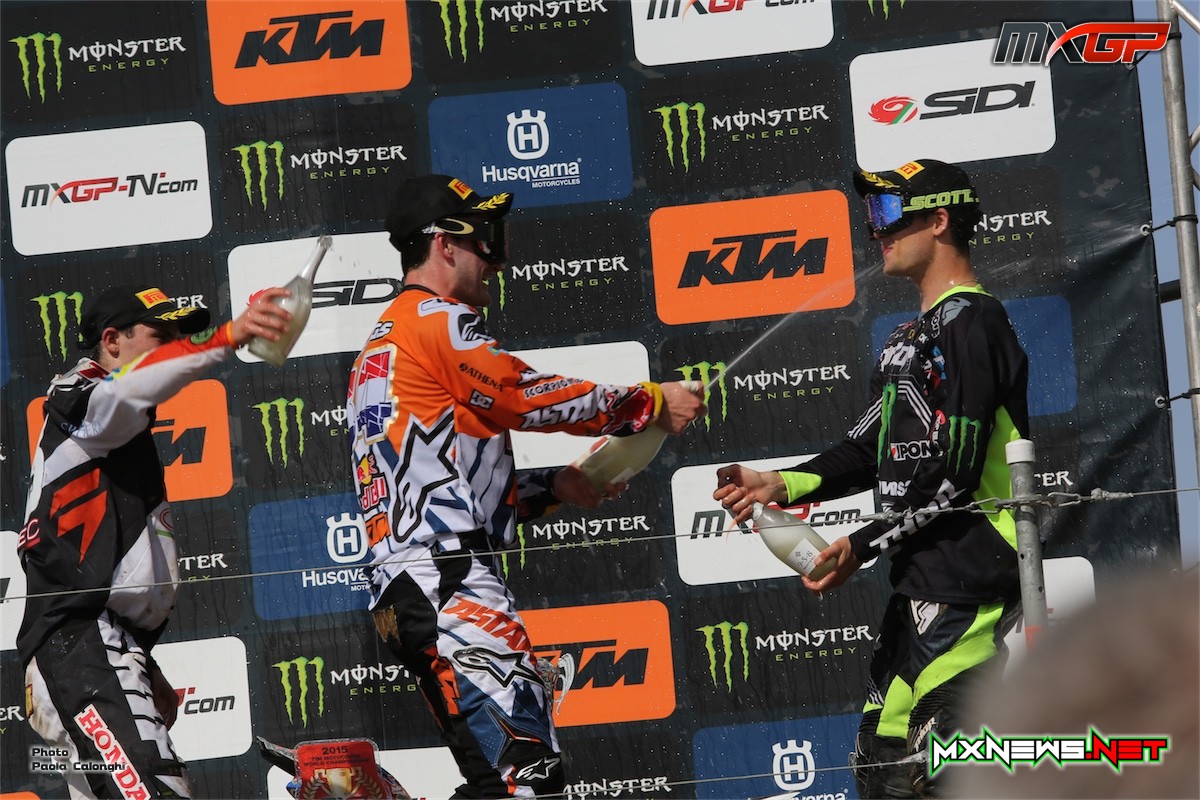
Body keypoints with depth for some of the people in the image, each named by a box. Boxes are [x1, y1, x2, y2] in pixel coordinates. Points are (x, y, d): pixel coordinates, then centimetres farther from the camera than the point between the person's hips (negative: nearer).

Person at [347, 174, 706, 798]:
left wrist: (555, 487, 19)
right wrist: (653, 403, 6)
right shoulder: (437, 321, -3)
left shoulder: (379, 348, 28)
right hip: (448, 583, -11)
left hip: (401, 592, 11)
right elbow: (536, 399, -5)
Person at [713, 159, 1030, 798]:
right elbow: (869, 450, 19)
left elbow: (953, 472, -17)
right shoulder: (910, 339, 21)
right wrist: (782, 486, 5)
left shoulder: (971, 322, -11)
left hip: (968, 578, -10)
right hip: (920, 582, 10)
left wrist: (865, 545, -13)